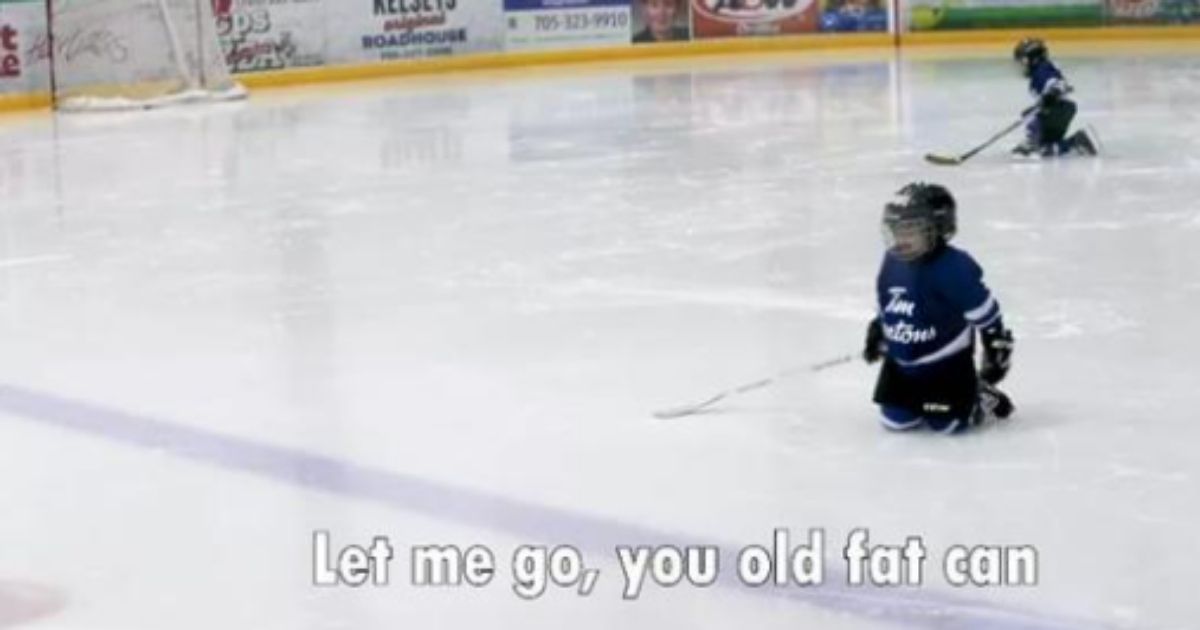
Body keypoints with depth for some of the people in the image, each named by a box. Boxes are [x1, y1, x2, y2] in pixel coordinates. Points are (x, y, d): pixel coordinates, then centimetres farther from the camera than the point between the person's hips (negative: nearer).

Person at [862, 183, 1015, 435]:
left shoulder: (954, 268, -25)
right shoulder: (893, 262, -2)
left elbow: (985, 312, -18)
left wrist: (998, 348, -13)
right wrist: (876, 334, 18)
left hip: (946, 366, -6)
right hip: (901, 363, 6)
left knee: (946, 423, -6)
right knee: (894, 420, 5)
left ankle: (984, 399, 22)